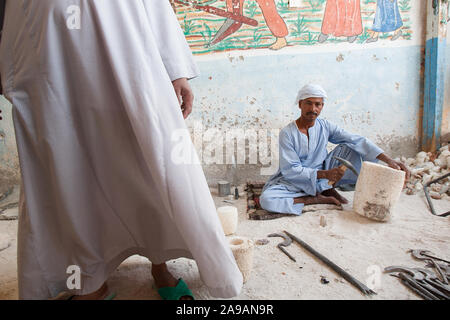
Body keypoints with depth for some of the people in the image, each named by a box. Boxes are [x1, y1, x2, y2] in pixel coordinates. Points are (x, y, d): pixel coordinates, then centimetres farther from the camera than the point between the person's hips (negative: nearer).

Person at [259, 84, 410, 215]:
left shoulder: (325, 127, -3)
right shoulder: (287, 133, -15)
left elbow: (358, 141, -10)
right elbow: (290, 170, -19)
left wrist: (389, 160, -23)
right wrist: (325, 174, -31)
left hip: (323, 178, 3)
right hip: (295, 181, -2)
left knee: (350, 148, -11)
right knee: (266, 199, -32)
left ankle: (328, 189, -5)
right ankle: (318, 199, -15)